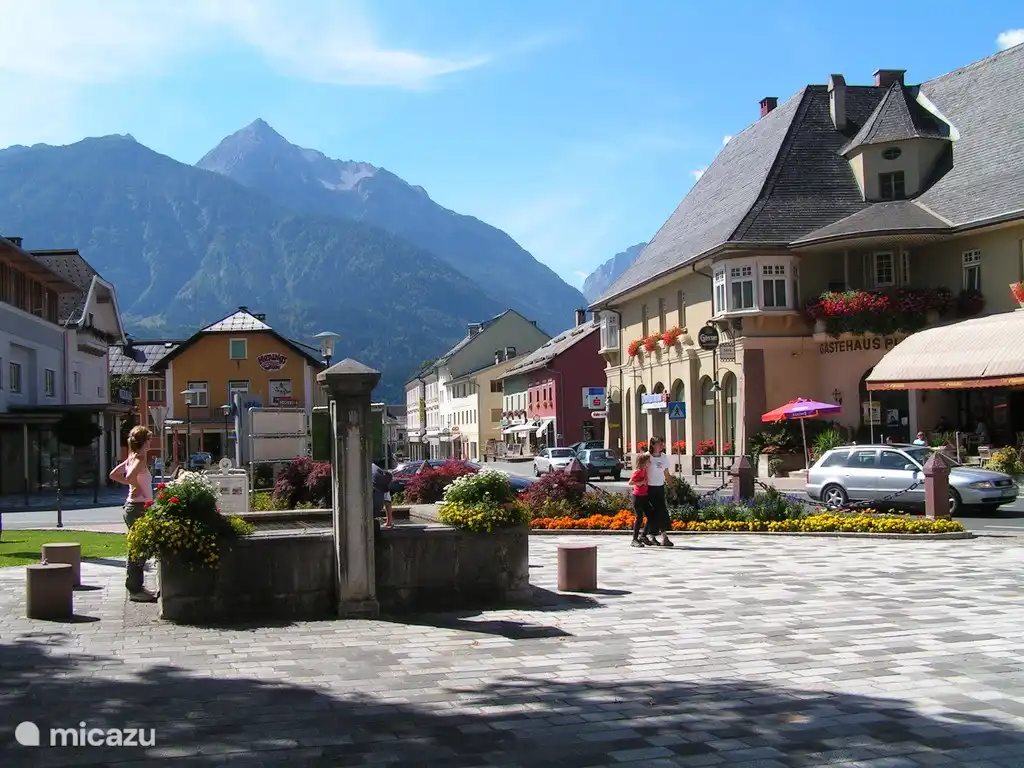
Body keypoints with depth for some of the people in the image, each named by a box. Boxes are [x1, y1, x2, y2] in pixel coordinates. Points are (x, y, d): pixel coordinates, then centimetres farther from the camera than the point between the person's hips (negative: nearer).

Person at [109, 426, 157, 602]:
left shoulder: (132, 458, 12)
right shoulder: (140, 458, -15)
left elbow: (114, 474, 20)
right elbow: (131, 476, -34)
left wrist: (133, 484, 12)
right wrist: (138, 488, -16)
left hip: (133, 507, 10)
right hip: (139, 507, -10)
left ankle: (136, 586, 23)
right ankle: (135, 589, -1)